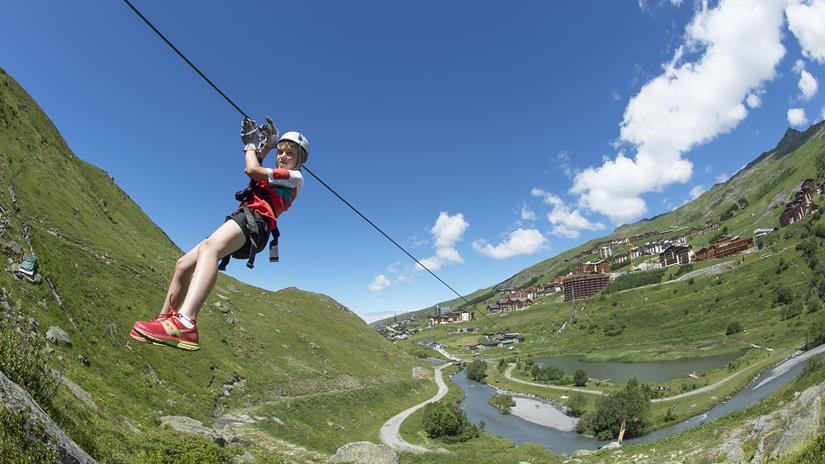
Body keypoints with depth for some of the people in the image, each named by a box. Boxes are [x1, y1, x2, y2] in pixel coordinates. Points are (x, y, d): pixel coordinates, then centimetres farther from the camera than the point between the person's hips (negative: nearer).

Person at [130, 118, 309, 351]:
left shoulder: (295, 177, 6)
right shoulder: (279, 176, 33)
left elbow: (252, 169, -2)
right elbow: (256, 169, 48)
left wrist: (251, 145, 16)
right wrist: (267, 144, 39)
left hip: (254, 219, -11)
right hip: (243, 217, 11)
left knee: (209, 247, -40)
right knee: (183, 265, 12)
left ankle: (185, 323, -61)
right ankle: (163, 321, 21)